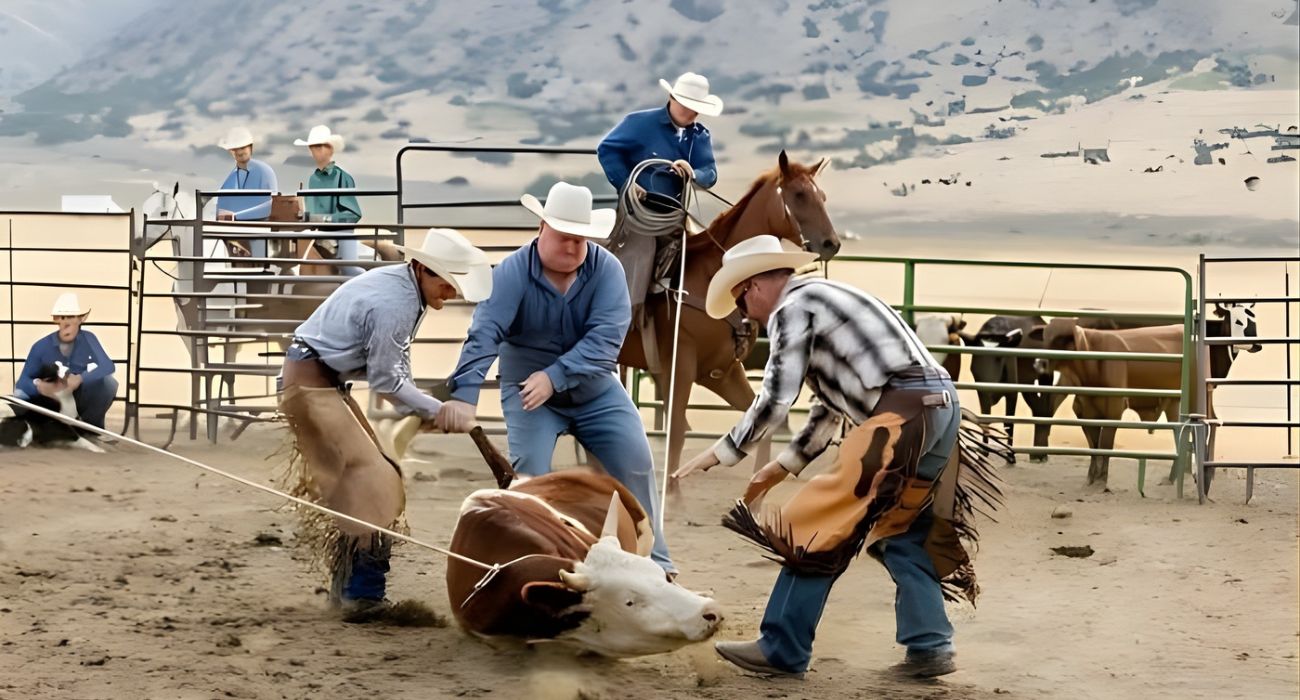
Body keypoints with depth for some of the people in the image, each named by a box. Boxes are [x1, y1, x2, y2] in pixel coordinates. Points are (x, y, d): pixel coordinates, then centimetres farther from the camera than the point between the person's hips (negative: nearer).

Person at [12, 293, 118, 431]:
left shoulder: (88, 339, -12)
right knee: (19, 396, -27)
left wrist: (80, 379, -43)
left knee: (109, 381, -27)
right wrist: (38, 386, -37)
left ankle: (92, 424, -2)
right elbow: (23, 381, -13)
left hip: (81, 399, 0)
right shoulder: (41, 346, -12)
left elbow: (107, 366, -27)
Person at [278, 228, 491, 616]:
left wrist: (417, 411, 2)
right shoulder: (394, 304, -25)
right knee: (367, 476, -13)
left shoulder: (405, 288, 6)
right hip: (310, 383, -10)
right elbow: (385, 380, -17)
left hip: (326, 381, 10)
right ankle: (362, 593, -13)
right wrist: (435, 410, -6)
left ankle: (346, 584, 18)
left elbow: (397, 362, 12)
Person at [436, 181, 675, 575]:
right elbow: (484, 334, -31)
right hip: (528, 392, -2)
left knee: (636, 462, -3)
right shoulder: (512, 272, -20)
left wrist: (555, 376, -39)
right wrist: (464, 395, -44)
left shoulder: (606, 269, -16)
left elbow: (605, 337, -27)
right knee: (529, 472, -17)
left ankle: (653, 560, 13)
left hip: (596, 392, 2)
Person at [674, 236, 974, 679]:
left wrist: (720, 454, 5)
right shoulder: (821, 302, 28)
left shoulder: (790, 308, -1)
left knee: (821, 526, -3)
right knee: (900, 533, 20)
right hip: (942, 407, 10)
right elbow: (829, 410, 30)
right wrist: (780, 468, 31)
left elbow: (774, 401, -6)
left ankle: (782, 650, 1)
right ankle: (929, 647, 16)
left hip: (901, 413, -10)